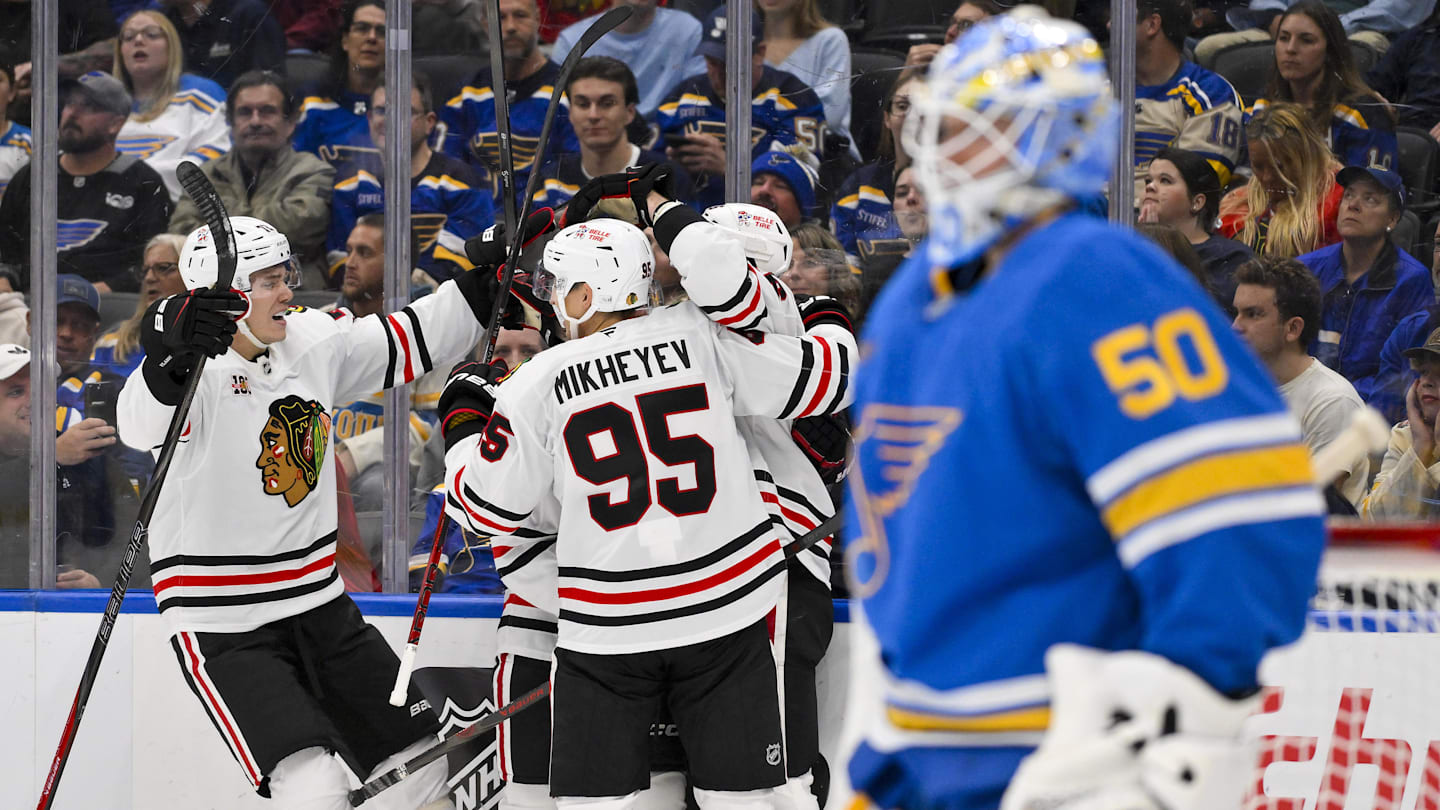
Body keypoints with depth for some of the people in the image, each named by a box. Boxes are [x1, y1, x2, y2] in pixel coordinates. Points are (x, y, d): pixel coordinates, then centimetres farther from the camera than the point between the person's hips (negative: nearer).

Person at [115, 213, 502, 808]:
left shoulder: (312, 341, 2)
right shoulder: (197, 368, -20)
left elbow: (410, 344, 16)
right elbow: (143, 424, -41)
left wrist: (483, 284, 6)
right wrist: (173, 358, -61)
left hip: (320, 606, 8)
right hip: (221, 623, -8)